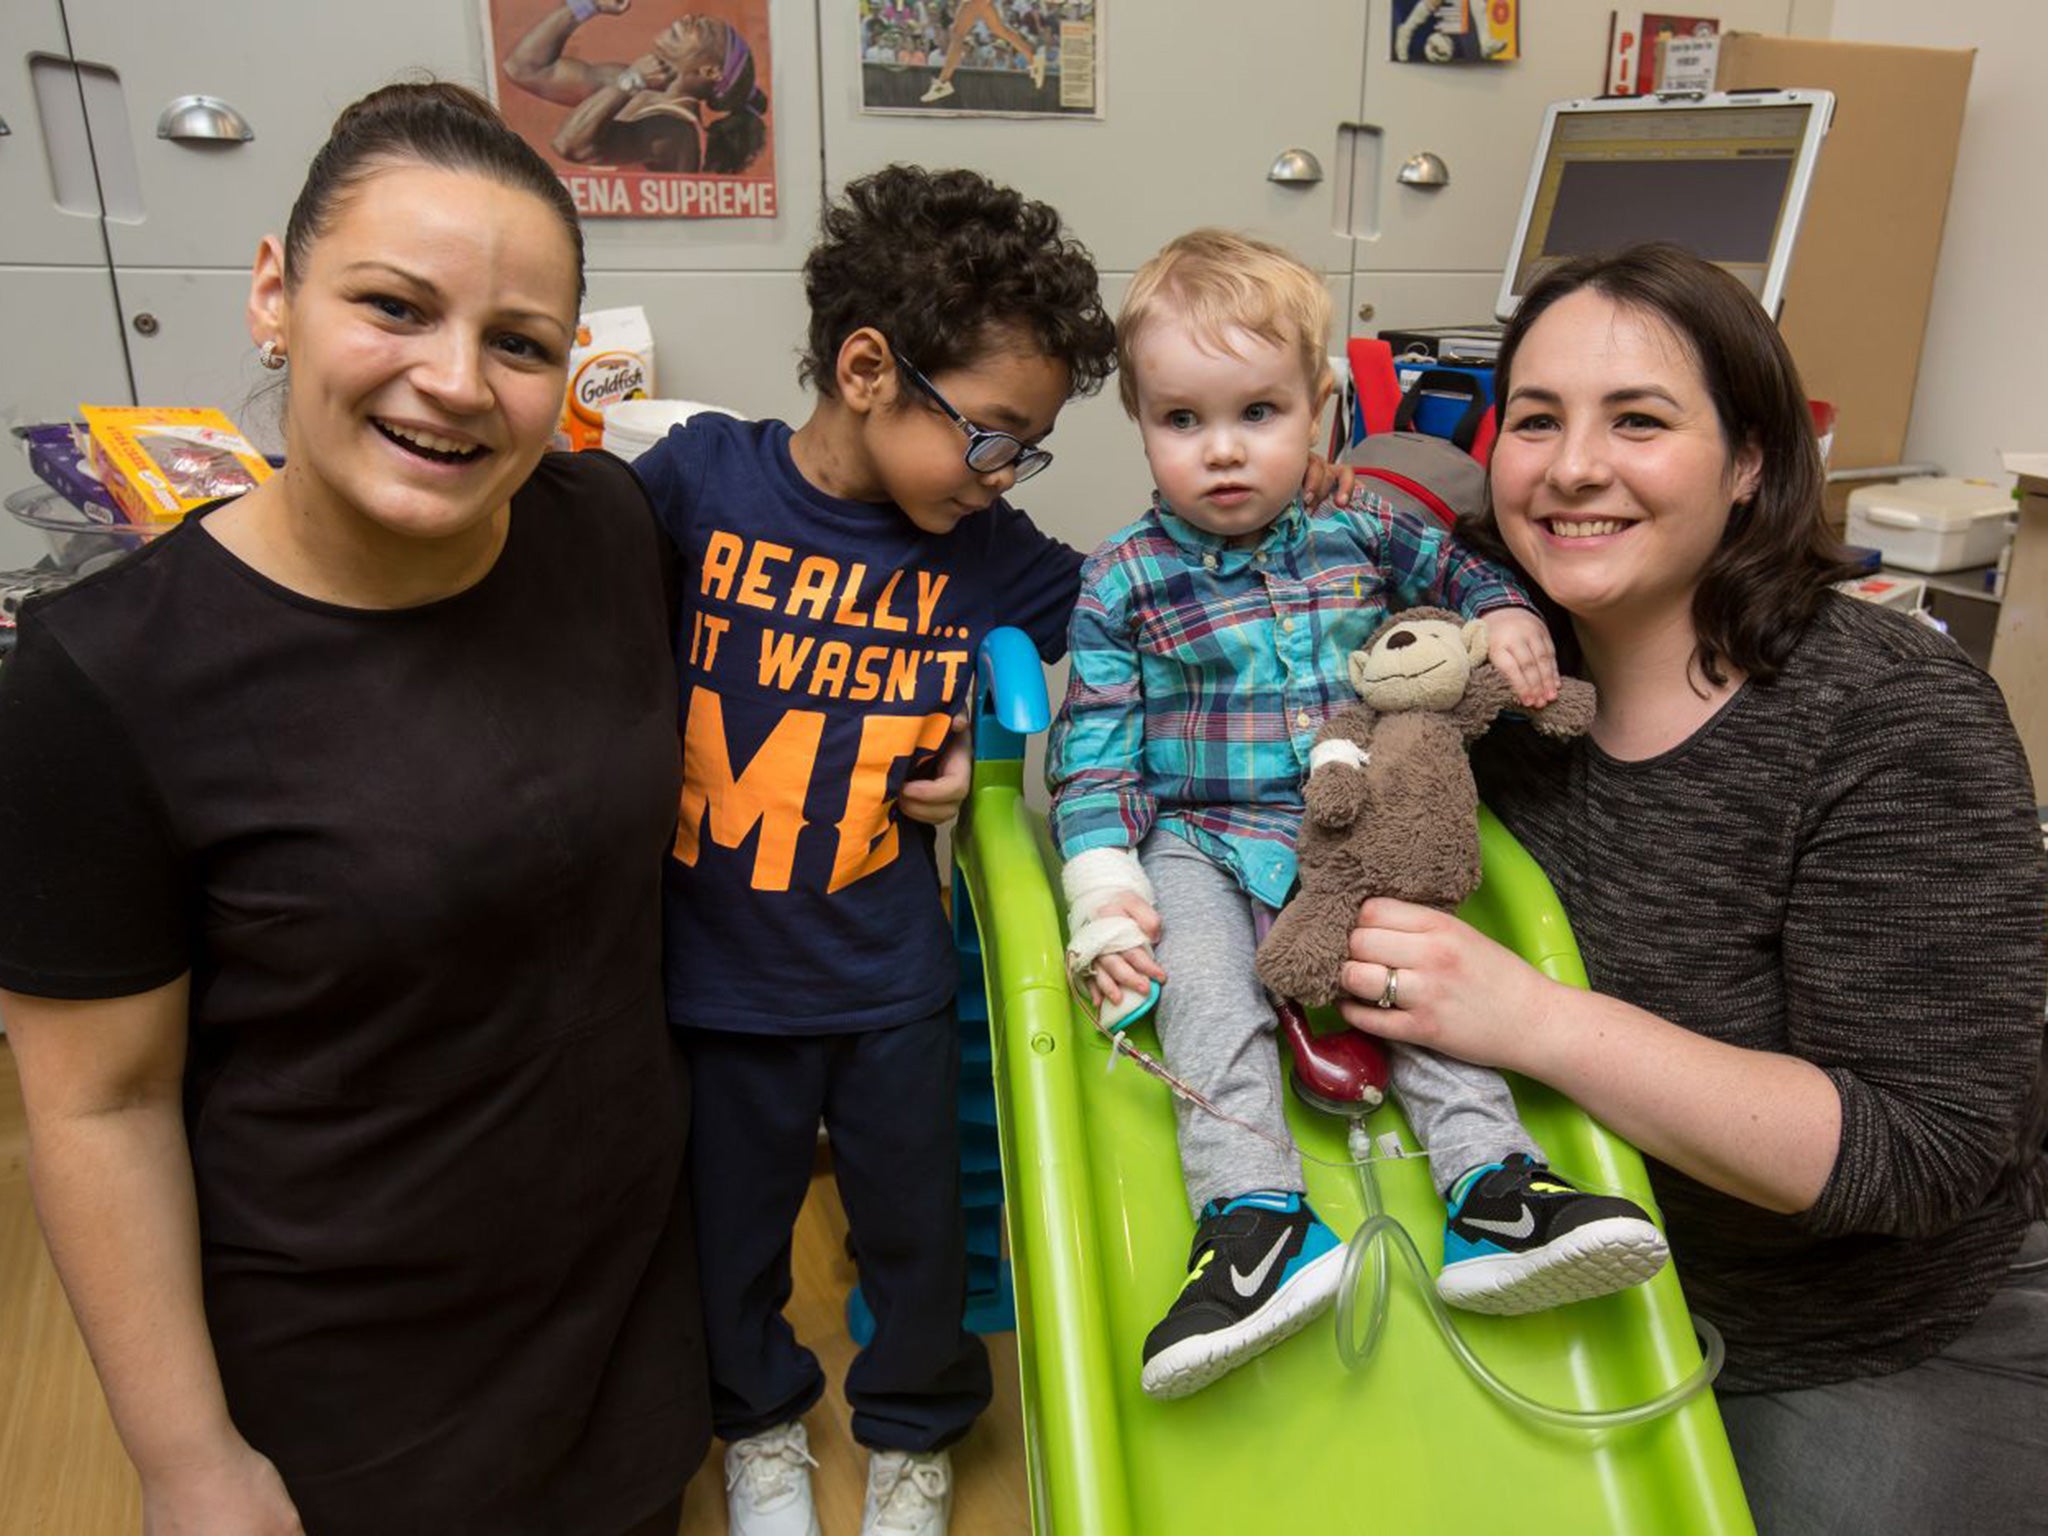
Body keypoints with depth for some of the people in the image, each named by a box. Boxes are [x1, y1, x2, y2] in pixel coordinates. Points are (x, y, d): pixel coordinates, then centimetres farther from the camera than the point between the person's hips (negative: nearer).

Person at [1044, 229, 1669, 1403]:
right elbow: (1094, 748, -4)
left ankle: (1494, 1192, -22)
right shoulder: (1128, 581, -2)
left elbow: (1459, 565, 27)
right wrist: (1105, 890, -15)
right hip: (1197, 841, -2)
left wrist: (1509, 617, 5)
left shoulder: (1361, 533, 7)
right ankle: (1257, 1218, -36)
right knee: (1207, 987, -28)